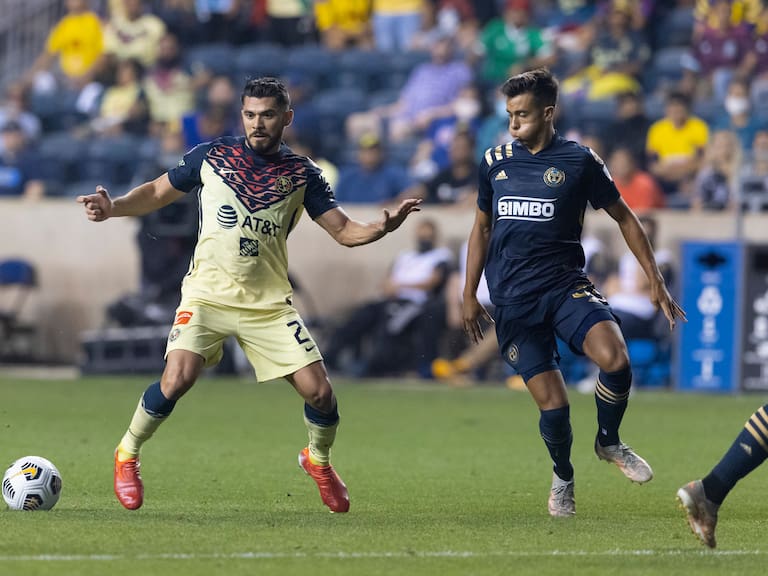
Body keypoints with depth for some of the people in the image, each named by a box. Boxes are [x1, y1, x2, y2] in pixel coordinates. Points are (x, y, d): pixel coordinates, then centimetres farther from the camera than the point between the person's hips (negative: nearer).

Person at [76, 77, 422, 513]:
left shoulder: (301, 173, 3)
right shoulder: (211, 156, 1)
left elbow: (344, 230, 4)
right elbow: (157, 193, 10)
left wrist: (382, 228, -16)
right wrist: (114, 208, -8)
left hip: (269, 304, 2)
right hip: (208, 295, -1)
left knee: (319, 392, -7)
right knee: (178, 379, -23)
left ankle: (319, 461, 26)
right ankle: (127, 454, 2)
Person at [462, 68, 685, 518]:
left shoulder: (579, 160, 0)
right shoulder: (495, 161, 8)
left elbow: (624, 217, 8)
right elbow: (482, 228, 21)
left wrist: (656, 281, 5)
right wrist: (470, 296, 20)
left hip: (566, 285, -1)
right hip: (513, 301, 1)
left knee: (614, 358, -28)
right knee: (553, 406, -7)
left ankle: (609, 442, 1)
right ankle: (563, 478, 24)